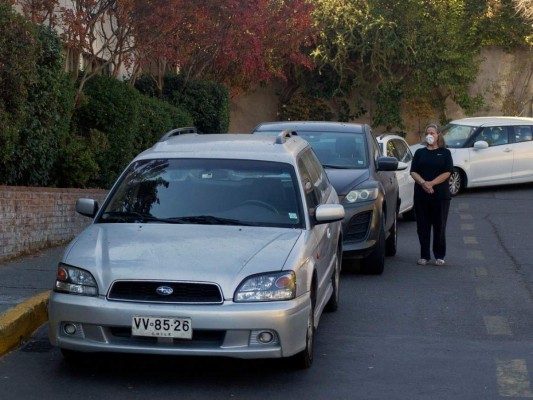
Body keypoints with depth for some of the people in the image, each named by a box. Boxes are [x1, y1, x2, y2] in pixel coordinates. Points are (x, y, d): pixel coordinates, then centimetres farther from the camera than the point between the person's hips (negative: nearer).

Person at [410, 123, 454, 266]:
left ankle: (439, 256, 9)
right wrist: (423, 183, -15)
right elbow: (413, 172, 4)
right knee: (422, 226, 3)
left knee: (439, 226, 1)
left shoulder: (445, 153, 6)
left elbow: (447, 172, -5)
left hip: (440, 195, -2)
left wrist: (431, 183, -15)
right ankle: (424, 256, 10)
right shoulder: (420, 153, 13)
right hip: (421, 195, 2)